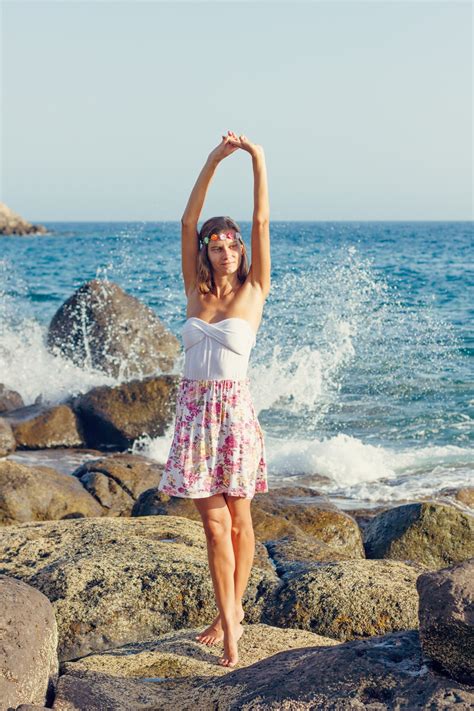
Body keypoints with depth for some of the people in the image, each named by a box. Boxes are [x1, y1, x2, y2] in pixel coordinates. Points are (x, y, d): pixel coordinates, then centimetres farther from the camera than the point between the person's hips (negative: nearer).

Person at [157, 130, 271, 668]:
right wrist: (212, 161, -3)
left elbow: (262, 222, -5)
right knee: (213, 521, 1)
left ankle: (232, 611, 21)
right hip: (194, 409, 2)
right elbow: (188, 222, 2)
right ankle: (229, 620, 6)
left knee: (237, 519, 7)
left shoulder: (253, 291, 1)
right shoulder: (196, 290, 7)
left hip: (234, 410, -2)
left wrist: (258, 160, -8)